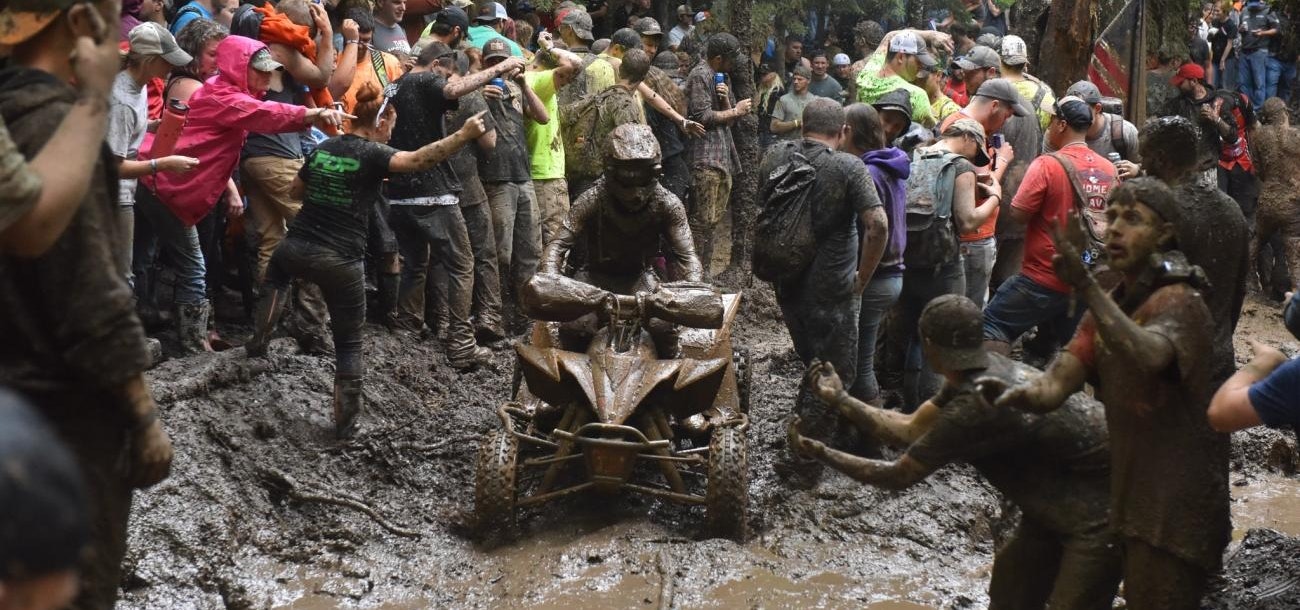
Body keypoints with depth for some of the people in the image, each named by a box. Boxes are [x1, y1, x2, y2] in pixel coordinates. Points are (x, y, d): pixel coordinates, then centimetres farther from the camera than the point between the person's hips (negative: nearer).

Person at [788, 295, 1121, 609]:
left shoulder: (973, 408, -30)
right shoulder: (987, 369, -3)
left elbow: (899, 476, -16)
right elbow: (912, 430, 7)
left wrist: (823, 454, -5)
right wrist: (839, 399, 7)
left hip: (1105, 510, -10)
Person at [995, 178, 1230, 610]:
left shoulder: (1178, 302, -16)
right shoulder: (1109, 308, 10)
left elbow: (1147, 356, -40)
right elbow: (1053, 387, -3)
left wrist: (1086, 285, -48)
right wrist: (1014, 393, -26)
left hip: (1176, 506, -8)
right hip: (1134, 500, 8)